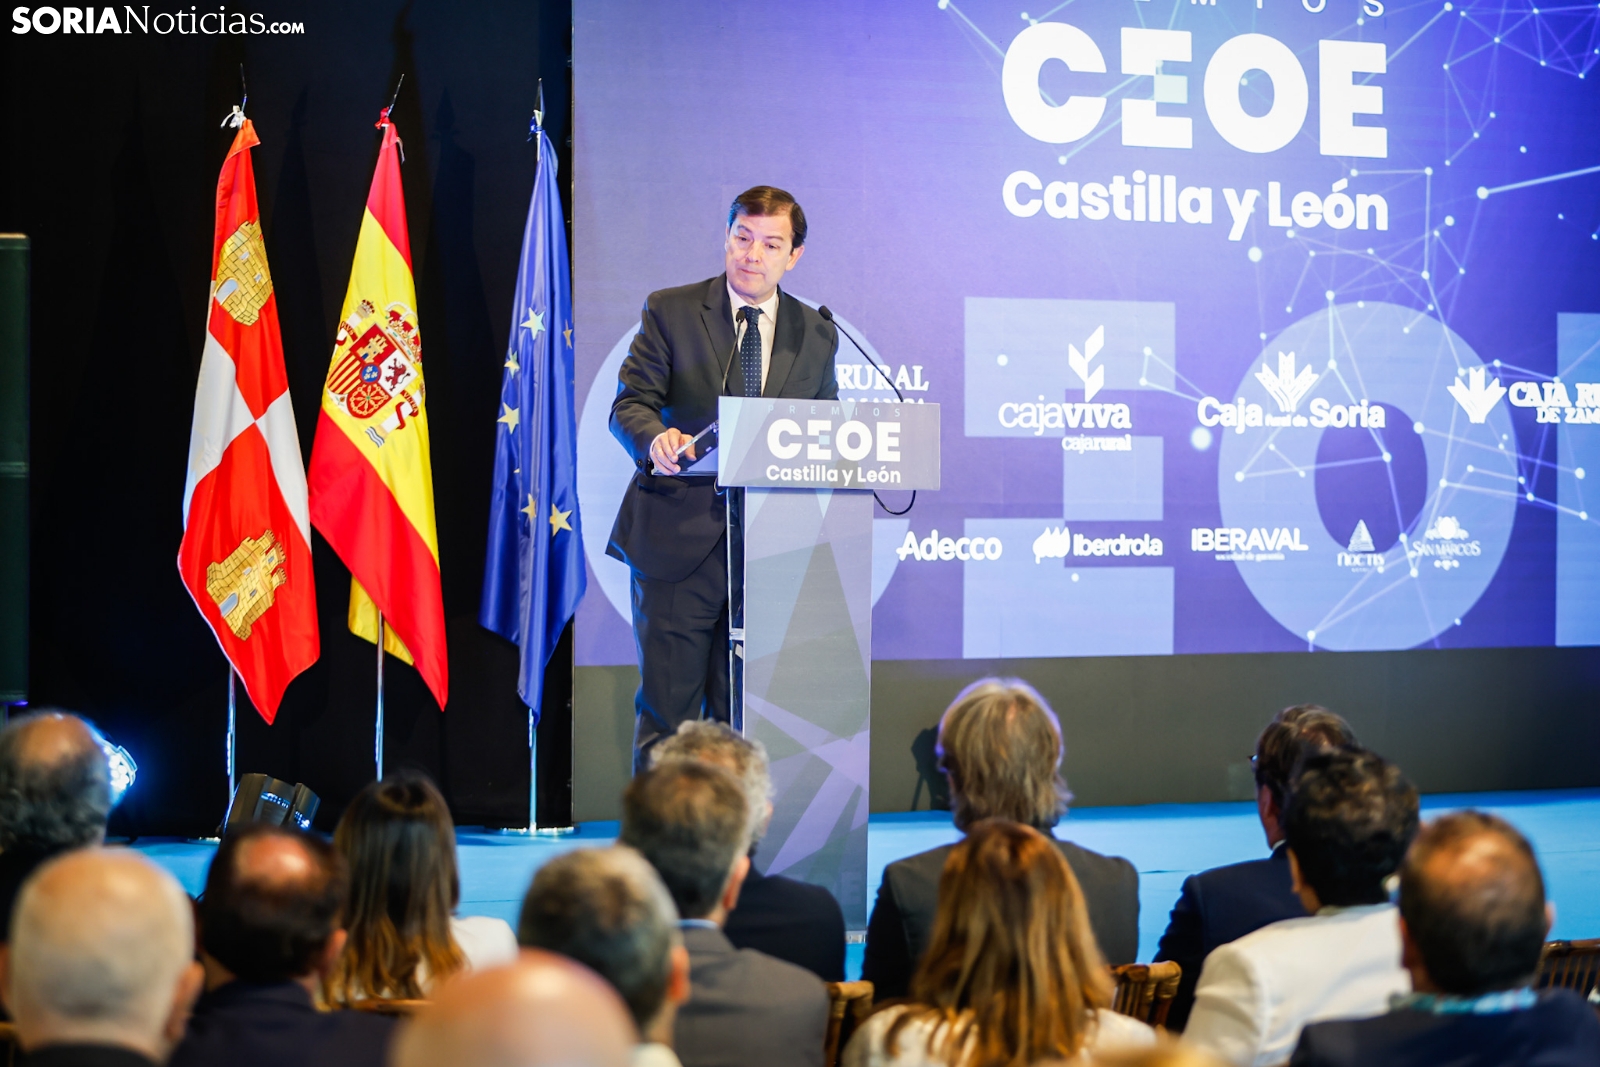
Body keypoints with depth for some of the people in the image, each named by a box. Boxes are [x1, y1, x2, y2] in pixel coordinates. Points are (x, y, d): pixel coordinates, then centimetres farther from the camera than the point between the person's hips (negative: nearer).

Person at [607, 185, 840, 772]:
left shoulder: (816, 335, 12)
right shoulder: (670, 311, 4)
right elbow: (630, 403, -3)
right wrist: (655, 439, -24)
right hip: (679, 539, -2)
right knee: (667, 708, -3)